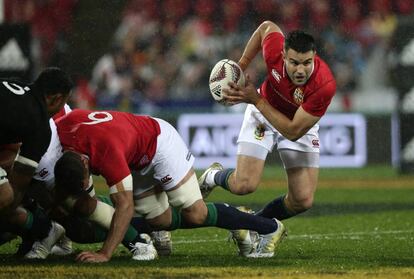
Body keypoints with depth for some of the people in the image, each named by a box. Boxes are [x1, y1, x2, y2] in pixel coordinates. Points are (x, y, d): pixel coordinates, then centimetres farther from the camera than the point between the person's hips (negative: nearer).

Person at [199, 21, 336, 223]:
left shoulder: (325, 85, -39)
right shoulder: (274, 50, -32)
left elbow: (293, 131, -32)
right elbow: (267, 26, -5)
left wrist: (257, 100, -32)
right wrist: (241, 65, -2)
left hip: (301, 125, 0)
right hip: (262, 115, 1)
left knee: (303, 200, -11)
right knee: (244, 185, -15)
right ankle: (213, 176, 22)